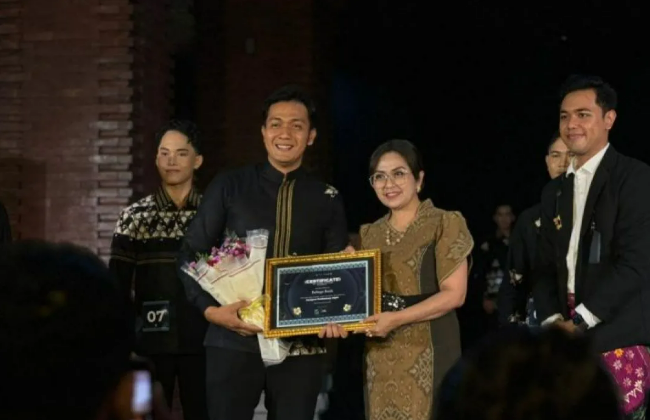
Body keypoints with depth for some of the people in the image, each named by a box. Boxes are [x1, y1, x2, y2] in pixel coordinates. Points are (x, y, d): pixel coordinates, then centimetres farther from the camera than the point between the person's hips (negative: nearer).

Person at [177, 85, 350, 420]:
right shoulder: (229, 187, 3)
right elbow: (191, 254, 4)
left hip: (300, 347, 2)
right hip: (234, 342, -2)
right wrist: (211, 310, -12)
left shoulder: (327, 200, 9)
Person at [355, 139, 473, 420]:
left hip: (427, 352, -5)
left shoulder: (445, 224, -3)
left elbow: (454, 294, -10)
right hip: (380, 357, 5)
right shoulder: (369, 234, 14)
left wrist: (396, 319, -18)